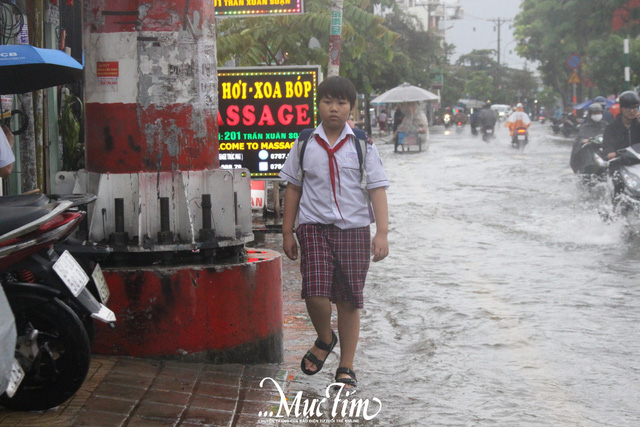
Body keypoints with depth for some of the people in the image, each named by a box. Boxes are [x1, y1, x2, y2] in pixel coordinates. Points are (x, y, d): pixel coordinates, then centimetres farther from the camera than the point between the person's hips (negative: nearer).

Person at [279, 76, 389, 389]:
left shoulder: (362, 145, 2)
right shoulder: (305, 144, 5)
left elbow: (377, 188, 1)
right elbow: (293, 187, 12)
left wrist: (382, 233, -8)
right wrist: (287, 231, 10)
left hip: (353, 228, 0)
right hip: (314, 226, 0)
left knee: (349, 300, 3)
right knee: (315, 292, -16)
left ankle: (346, 367, 16)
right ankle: (325, 339, 16)